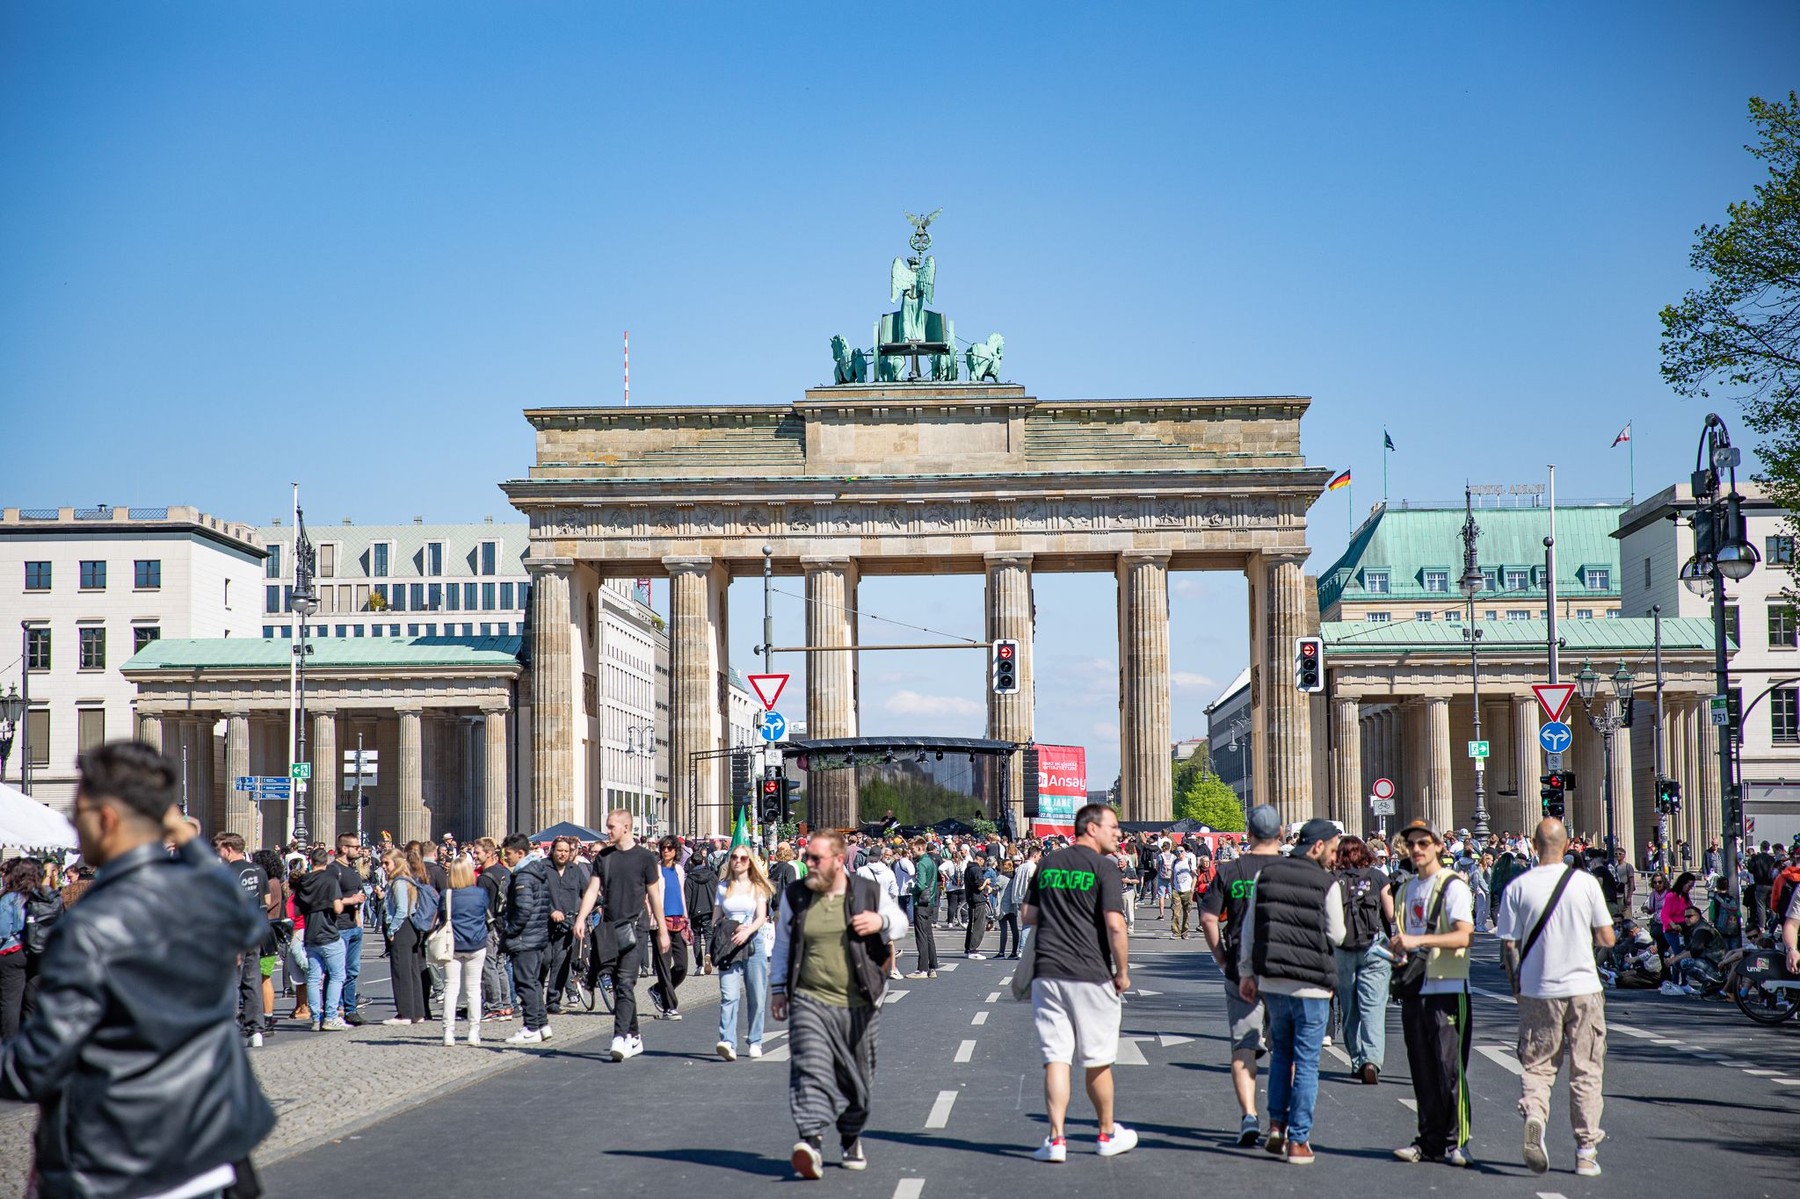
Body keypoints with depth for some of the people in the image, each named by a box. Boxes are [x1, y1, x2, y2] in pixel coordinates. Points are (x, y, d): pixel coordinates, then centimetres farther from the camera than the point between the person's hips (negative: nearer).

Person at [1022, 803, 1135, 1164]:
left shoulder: (1048, 864, 11)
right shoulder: (1103, 867, -7)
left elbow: (1027, 916, 16)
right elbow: (1115, 925, -15)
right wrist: (1123, 972, -6)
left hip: (1046, 972, 4)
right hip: (1091, 974, -4)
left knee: (1056, 1057, 3)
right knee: (1098, 1060, 9)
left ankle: (1056, 1139, -4)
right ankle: (1107, 1135, 23)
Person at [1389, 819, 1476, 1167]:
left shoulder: (1453, 886, -7)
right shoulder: (1408, 889, 17)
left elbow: (1463, 935, -19)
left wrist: (1417, 941, -27)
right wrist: (1398, 950, 4)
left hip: (1448, 989, -7)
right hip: (1415, 988, 7)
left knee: (1450, 1068, -7)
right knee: (1422, 1069, 8)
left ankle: (1457, 1142, -1)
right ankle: (1430, 1141, 13)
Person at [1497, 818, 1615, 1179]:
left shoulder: (1518, 887, -5)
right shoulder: (1585, 882, -4)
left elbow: (1509, 945, -3)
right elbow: (1607, 938, -1)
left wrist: (1517, 983, 13)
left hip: (1538, 991, 0)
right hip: (1583, 987, 0)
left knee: (1536, 1065, 9)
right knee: (1585, 1071, 9)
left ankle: (1533, 1115, -19)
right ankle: (1586, 1151, 10)